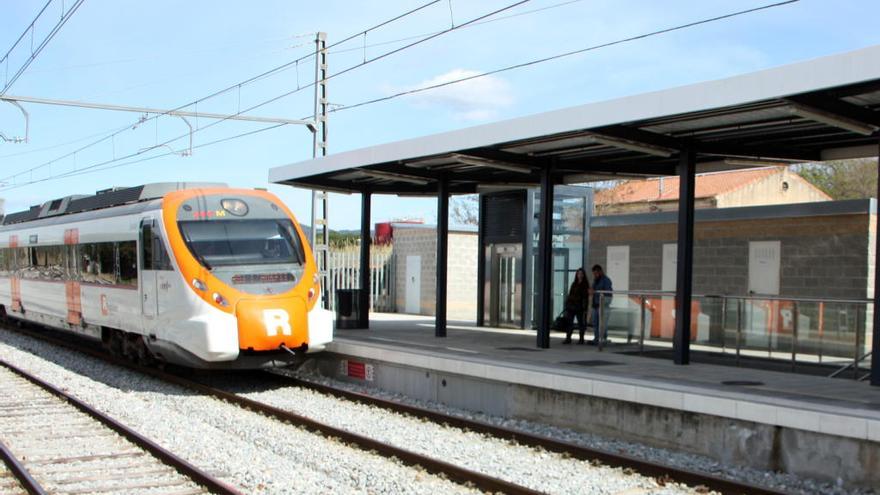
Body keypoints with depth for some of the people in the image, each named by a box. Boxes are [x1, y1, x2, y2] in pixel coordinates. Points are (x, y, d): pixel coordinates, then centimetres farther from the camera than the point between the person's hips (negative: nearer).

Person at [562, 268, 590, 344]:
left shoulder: (585, 284, -1)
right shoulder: (574, 284, 14)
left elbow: (586, 297, -7)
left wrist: (585, 308, -13)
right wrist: (567, 305, 10)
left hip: (580, 307, -5)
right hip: (571, 306, 5)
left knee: (581, 323, 1)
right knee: (568, 322, -1)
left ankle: (581, 339, 9)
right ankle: (568, 338, 2)